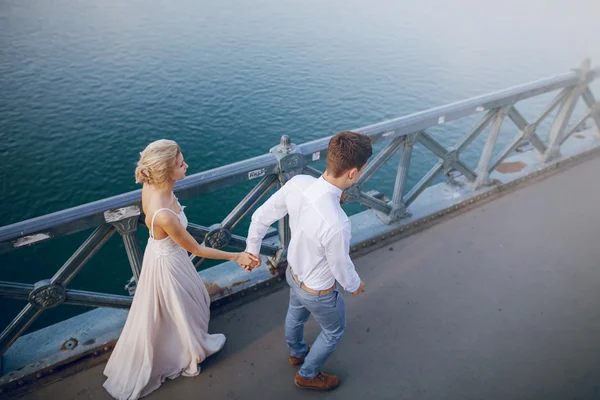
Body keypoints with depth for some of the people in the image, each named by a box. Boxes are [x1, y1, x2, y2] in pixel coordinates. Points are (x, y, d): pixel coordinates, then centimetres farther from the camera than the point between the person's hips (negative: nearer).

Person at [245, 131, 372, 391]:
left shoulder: (298, 183, -25)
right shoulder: (336, 224, -45)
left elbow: (261, 217, -12)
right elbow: (341, 268, -25)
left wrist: (251, 249, 7)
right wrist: (355, 286, -1)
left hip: (293, 271, 6)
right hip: (318, 291, -6)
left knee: (296, 314, 35)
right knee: (334, 331, 27)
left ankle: (296, 352, 68)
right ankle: (308, 375, 53)